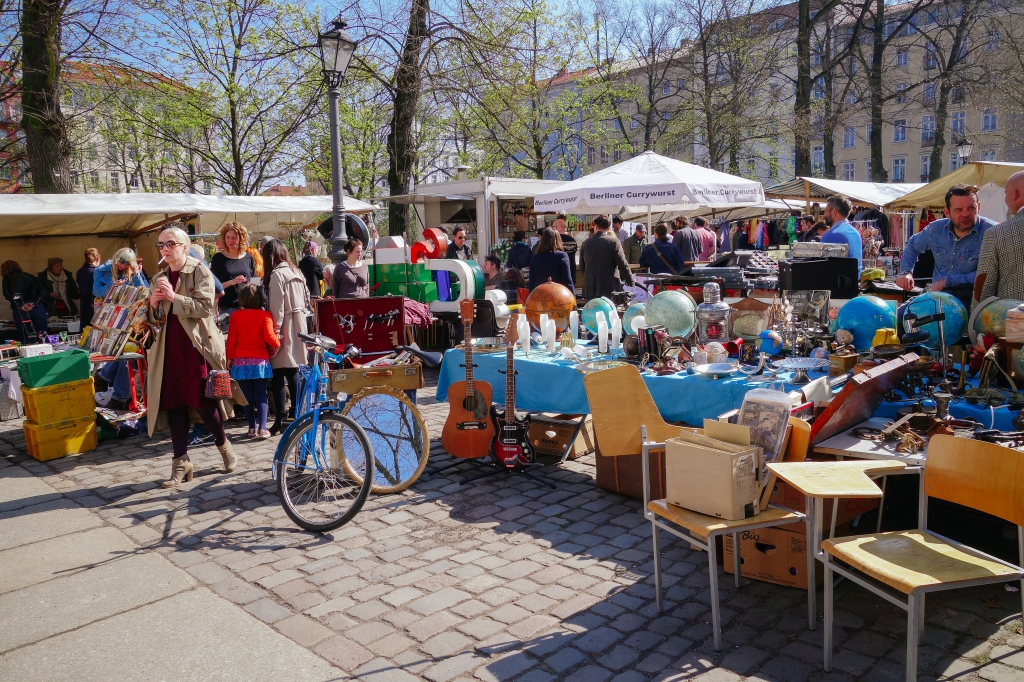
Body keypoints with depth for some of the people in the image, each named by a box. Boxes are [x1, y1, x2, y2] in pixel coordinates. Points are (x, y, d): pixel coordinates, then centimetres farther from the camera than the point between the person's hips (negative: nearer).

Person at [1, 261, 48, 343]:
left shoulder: (7, 278, 16)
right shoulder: (30, 276, 25)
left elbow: (6, 294, -3)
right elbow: (42, 291, 9)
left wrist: (20, 306, -8)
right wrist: (35, 303, -2)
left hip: (20, 309, -3)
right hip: (37, 307, 3)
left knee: (26, 340, 0)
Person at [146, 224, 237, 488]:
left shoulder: (200, 272, -2)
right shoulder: (158, 278, 15)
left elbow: (205, 307, -14)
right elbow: (153, 319, 17)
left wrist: (174, 297, -21)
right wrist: (153, 304, -3)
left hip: (197, 347, -5)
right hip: (169, 349, 5)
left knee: (202, 402, -4)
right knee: (175, 404, 3)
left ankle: (223, 444, 22)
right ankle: (181, 462, 10)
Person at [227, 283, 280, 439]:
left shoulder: (235, 315, 1)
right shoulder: (264, 315, -5)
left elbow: (231, 339, 2)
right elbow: (269, 336, -15)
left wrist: (230, 357, 12)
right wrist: (277, 344, 4)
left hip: (240, 361, 2)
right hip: (260, 360, -1)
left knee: (247, 396, 8)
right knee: (261, 396, 2)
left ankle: (252, 427, 12)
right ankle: (262, 429, -6)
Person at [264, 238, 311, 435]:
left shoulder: (277, 274, -11)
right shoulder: (297, 272, 11)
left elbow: (276, 308, -16)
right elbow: (306, 300, 14)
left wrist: (275, 334, -15)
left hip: (285, 328, -8)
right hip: (299, 325, 8)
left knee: (278, 375, -5)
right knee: (293, 373, 14)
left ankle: (280, 421, -6)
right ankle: (296, 415, 21)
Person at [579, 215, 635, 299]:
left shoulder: (586, 243, 7)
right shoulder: (613, 241, -5)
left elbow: (581, 268, 12)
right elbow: (623, 265, -8)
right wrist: (631, 282, 5)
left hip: (590, 290, 3)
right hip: (610, 289, -3)